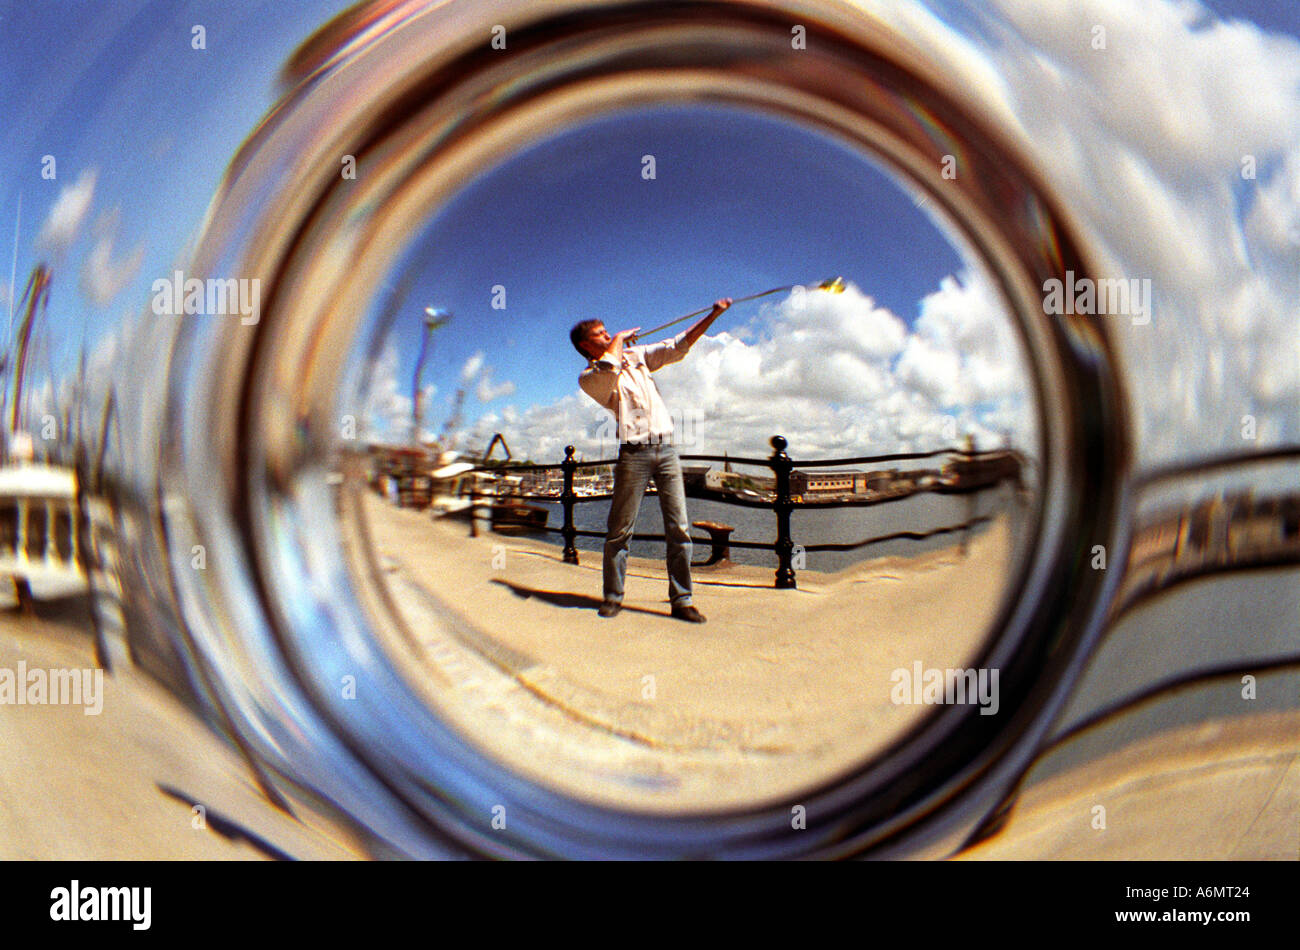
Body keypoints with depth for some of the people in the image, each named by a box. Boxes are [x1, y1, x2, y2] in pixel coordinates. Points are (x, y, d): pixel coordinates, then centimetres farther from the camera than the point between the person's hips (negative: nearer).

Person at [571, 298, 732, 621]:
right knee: (620, 529, 0)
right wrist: (620, 339, 1)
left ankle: (681, 600, 3)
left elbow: (678, 346, 19)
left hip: (666, 448, 4)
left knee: (679, 528, -1)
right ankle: (613, 596, 15)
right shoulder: (589, 378, 3)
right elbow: (609, 365, -19)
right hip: (634, 452, -4)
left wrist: (714, 314, 12)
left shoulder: (636, 355, 21)